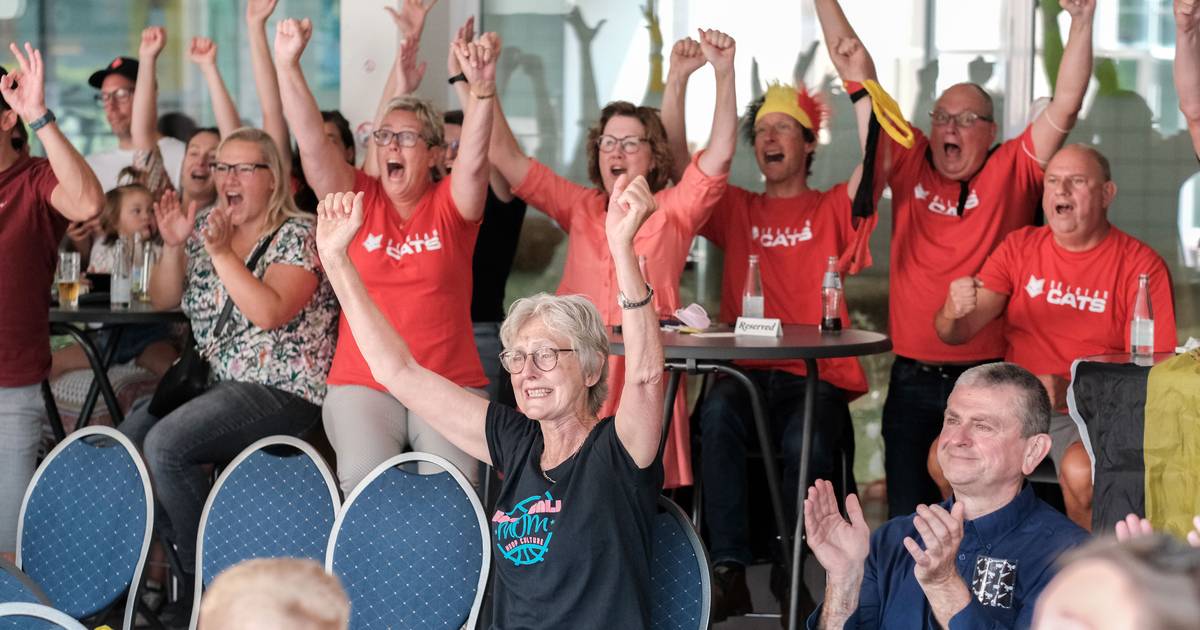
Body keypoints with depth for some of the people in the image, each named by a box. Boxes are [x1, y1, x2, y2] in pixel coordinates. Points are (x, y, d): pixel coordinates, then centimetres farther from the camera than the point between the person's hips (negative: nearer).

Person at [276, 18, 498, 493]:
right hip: (362, 384, 1)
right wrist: (287, 66, -16)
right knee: (363, 477, -26)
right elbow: (312, 143, -3)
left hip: (450, 383, -1)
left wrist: (483, 90, -32)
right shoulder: (359, 201, 9)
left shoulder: (449, 206, 5)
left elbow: (473, 161, -14)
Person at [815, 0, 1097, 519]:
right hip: (913, 377, 2)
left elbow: (1065, 107, -6)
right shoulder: (909, 165, 7)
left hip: (988, 378, -2)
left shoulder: (1012, 173, 2)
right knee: (907, 513, 6)